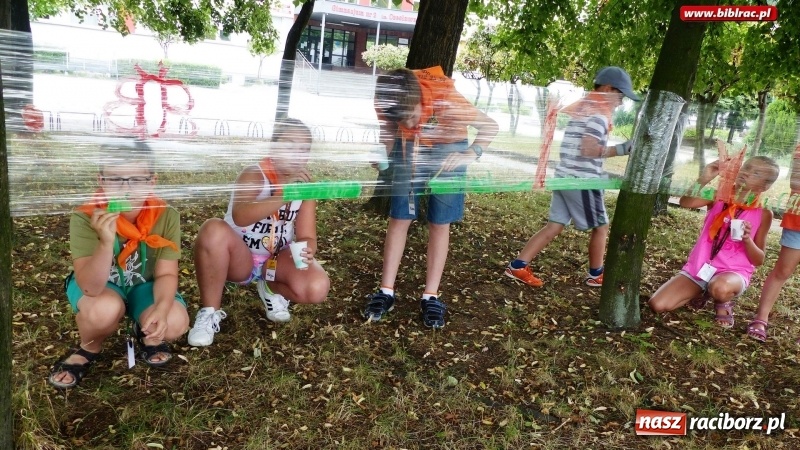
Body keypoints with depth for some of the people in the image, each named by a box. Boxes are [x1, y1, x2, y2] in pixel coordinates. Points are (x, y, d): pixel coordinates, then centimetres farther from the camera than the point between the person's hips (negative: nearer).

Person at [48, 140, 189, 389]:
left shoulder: (166, 216, -22)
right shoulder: (84, 218, -28)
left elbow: (166, 273, -20)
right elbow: (91, 288, -33)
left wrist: (161, 308, -40)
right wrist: (106, 242, -50)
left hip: (144, 286, 1)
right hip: (100, 287, -1)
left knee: (174, 323, -27)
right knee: (104, 310, -36)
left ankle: (146, 333, 12)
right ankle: (88, 349, 1)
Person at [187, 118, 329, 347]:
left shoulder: (305, 185, -6)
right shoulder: (254, 175, -19)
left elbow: (307, 236, -8)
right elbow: (240, 217, -40)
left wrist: (307, 250, -33)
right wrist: (284, 196, -50)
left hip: (276, 261, 3)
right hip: (240, 258, -3)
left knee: (317, 289, -26)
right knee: (214, 230, -36)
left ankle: (272, 290, 11)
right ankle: (209, 312, -16)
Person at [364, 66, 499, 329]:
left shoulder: (446, 99, -34)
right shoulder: (385, 101, -25)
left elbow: (489, 126, -21)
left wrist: (472, 153, -32)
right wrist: (388, 157, -13)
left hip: (448, 150, -2)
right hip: (410, 149, 2)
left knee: (439, 224, -1)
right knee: (398, 220, 0)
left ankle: (431, 296, 7)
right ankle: (386, 292, 7)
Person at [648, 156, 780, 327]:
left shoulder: (763, 214, -3)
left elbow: (758, 260, -1)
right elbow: (685, 202, -18)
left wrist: (747, 239, -20)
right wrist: (704, 178, -27)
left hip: (733, 272, -2)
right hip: (699, 267, 3)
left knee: (721, 288, -42)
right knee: (657, 305, -14)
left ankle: (724, 302, -2)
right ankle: (701, 293, 15)